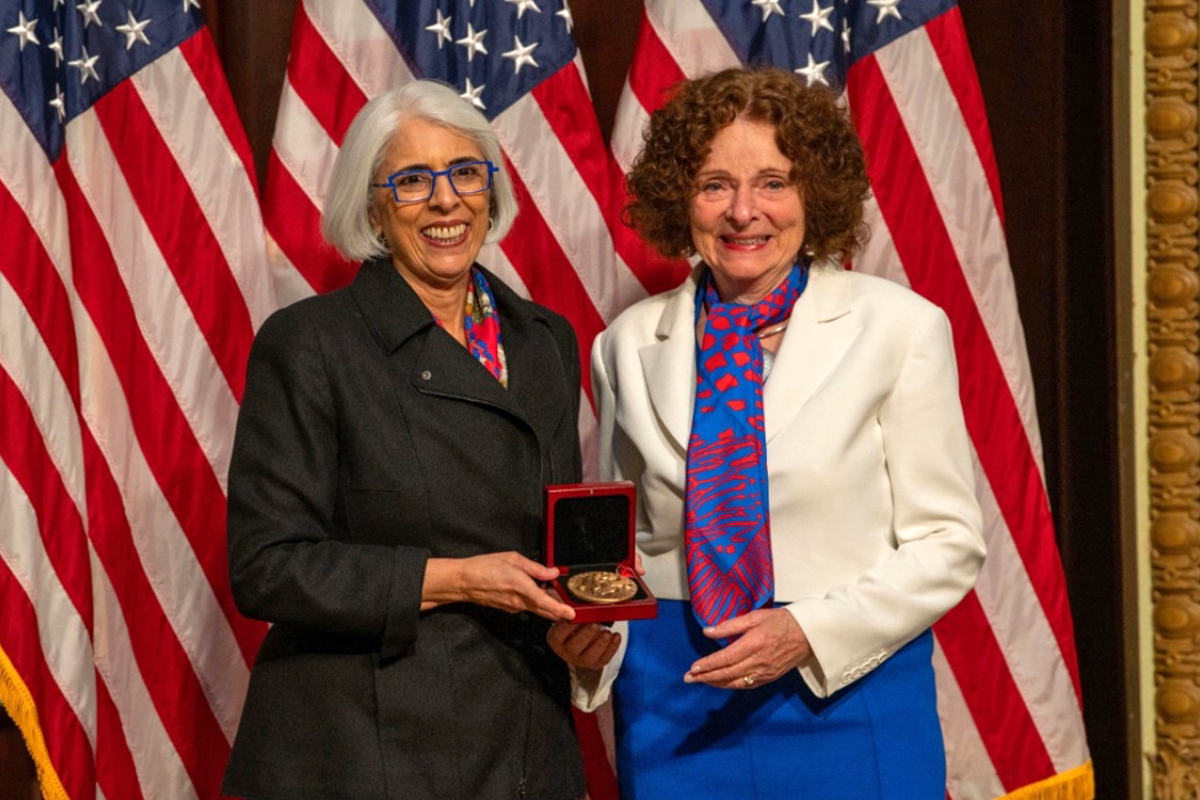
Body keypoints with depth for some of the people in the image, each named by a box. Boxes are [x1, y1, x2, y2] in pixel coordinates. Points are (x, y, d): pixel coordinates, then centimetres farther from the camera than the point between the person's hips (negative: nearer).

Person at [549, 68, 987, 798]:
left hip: (848, 691, -2)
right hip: (675, 704, 2)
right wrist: (595, 630, -7)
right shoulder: (631, 345, 5)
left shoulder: (900, 328, -4)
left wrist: (809, 631, -16)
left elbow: (947, 543, -4)